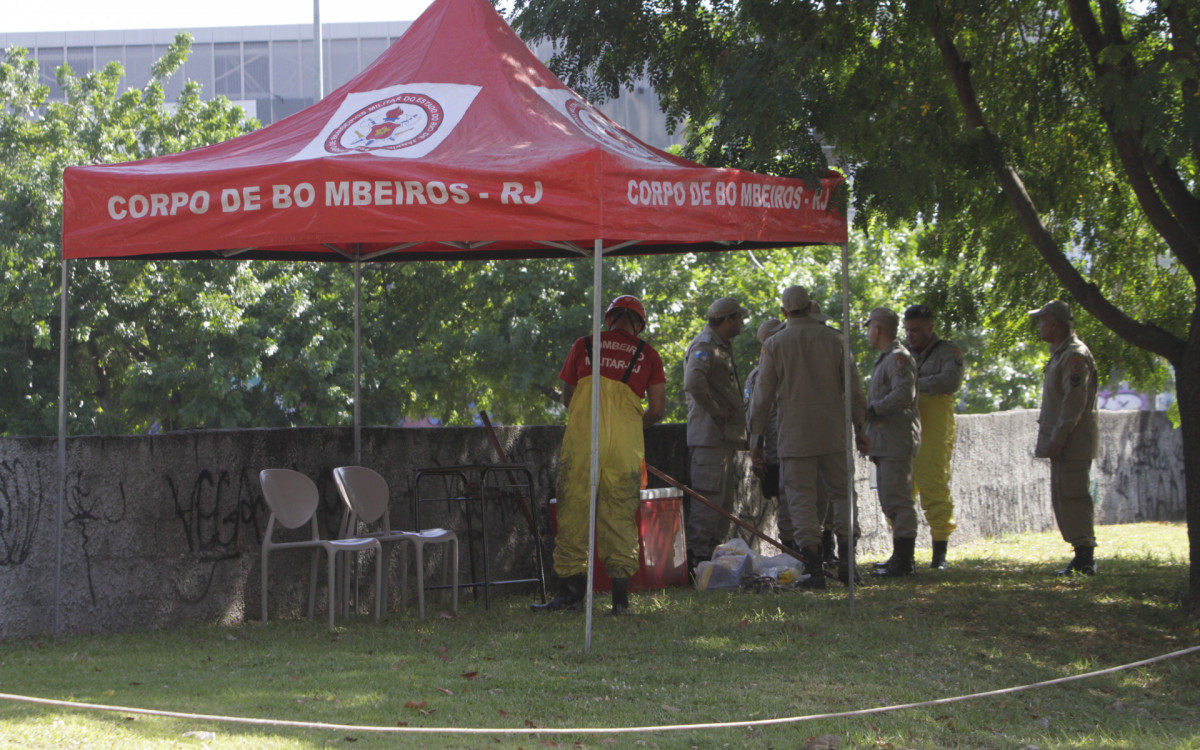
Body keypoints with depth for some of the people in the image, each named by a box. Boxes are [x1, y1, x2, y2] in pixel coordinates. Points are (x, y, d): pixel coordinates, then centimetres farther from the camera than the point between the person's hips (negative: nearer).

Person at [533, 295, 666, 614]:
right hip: (625, 444, 1)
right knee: (620, 515, 5)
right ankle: (620, 597, 2)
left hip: (582, 440, -1)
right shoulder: (647, 355, 10)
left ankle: (571, 586, 2)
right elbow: (658, 408, 7)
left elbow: (567, 399, 19)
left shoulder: (584, 346, 11)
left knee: (574, 512, 4)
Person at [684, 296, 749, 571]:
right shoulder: (704, 346, -11)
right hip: (710, 434, -10)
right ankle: (697, 557, -14)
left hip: (725, 434, 10)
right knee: (709, 497, -13)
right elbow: (693, 383, -29)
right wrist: (715, 410, -20)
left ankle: (709, 552, 14)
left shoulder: (723, 347, 22)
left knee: (723, 502, 11)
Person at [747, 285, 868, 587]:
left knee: (801, 498, 0)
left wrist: (756, 438, 7)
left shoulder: (774, 344, 0)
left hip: (795, 435, -2)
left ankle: (814, 568, -6)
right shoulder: (834, 339, 4)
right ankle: (845, 558, -2)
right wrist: (860, 428, 13)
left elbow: (762, 395, 1)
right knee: (842, 492, 12)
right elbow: (853, 387, 5)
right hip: (834, 433, 2)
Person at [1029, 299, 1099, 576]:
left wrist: (1057, 439, -23)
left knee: (1072, 497, -11)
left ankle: (1085, 559, -11)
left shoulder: (1075, 355, -15)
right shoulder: (1060, 353, 19)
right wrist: (1052, 439, 19)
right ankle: (1083, 556, 15)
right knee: (1062, 498, 12)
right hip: (1062, 440, 11)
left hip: (1073, 439, -11)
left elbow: (1074, 401, -21)